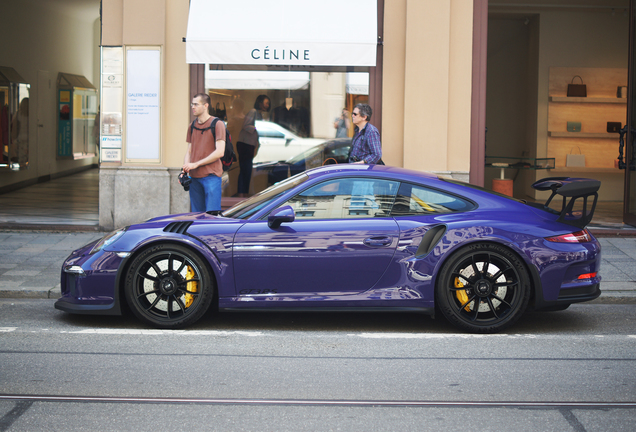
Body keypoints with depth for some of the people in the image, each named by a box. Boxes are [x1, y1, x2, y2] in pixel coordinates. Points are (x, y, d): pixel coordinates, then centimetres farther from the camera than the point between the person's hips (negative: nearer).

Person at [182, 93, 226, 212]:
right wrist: (185, 170, 1)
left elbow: (219, 152, -12)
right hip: (194, 177, 6)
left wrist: (196, 164, -13)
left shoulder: (217, 124, -5)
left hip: (211, 176, -6)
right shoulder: (192, 126, 16)